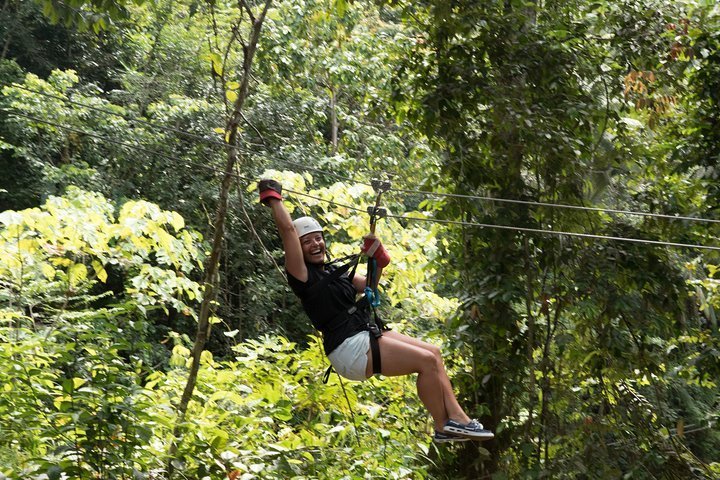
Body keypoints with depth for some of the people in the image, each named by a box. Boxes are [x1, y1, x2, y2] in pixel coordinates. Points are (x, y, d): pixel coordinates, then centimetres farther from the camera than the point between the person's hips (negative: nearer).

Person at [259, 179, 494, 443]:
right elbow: (287, 229, -14)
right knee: (426, 361, -16)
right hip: (349, 349, -9)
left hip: (366, 335, 9)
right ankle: (443, 428, -5)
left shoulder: (333, 271, 19)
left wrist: (377, 261, 17)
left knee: (433, 352, 1)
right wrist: (272, 198, -7)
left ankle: (457, 418, 0)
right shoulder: (303, 275, -6)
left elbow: (368, 286, 32)